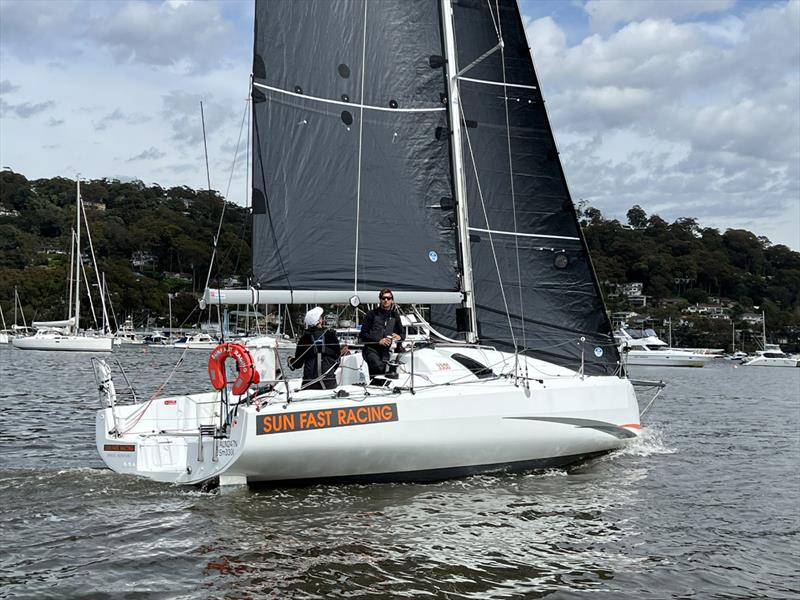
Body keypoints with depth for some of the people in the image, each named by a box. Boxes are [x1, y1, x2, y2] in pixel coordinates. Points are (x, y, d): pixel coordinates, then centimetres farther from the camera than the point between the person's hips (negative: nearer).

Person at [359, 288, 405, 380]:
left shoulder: (394, 315, 15)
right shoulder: (372, 314, 0)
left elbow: (403, 333, 21)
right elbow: (363, 334, -3)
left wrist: (399, 336, -4)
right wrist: (379, 340, -15)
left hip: (385, 350, 5)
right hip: (371, 349, -5)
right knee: (379, 367, -32)